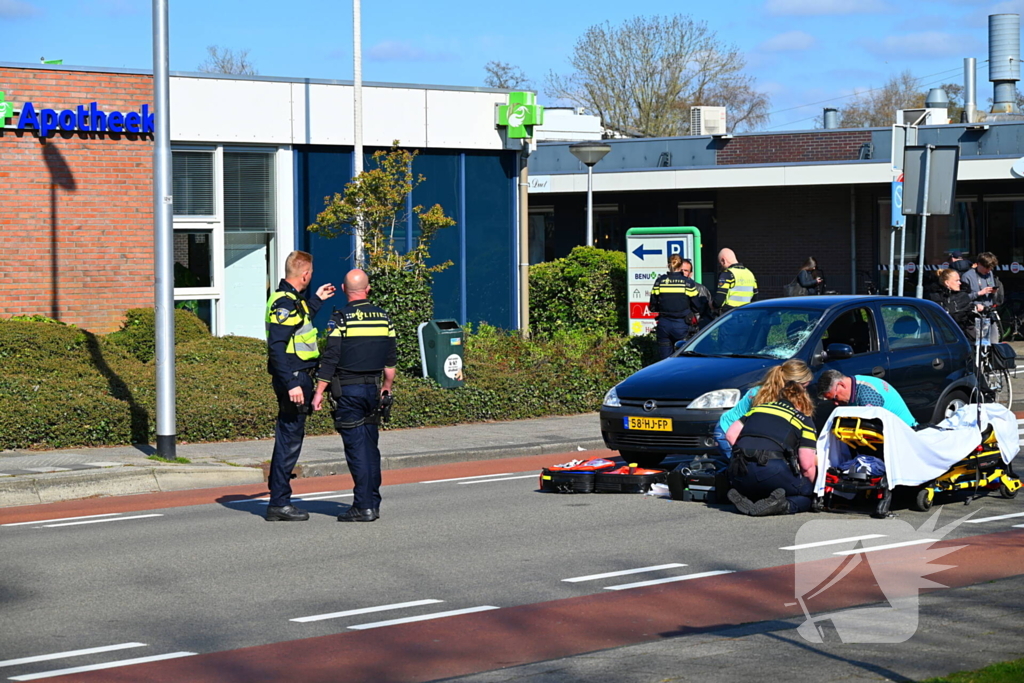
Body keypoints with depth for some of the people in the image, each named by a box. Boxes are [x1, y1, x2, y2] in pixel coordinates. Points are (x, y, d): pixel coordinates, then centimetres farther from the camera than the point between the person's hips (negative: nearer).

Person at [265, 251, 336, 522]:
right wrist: (291, 384, -27)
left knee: (288, 440, 14)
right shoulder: (285, 302, -17)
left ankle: (278, 500, 20)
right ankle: (279, 503, -3)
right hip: (293, 379, -11)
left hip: (297, 378, 11)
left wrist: (316, 300, 38)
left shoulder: (290, 299, 15)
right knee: (289, 441, -6)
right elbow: (277, 347, -23)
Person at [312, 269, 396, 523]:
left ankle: (363, 506, -5)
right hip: (372, 388, 5)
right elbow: (391, 358, 13)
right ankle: (373, 503, 15)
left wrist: (319, 392, -7)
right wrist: (387, 386, 26)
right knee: (370, 447, 12)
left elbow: (330, 359, -13)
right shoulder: (383, 317, 6)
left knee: (356, 448, -4)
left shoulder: (341, 318, -11)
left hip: (348, 389, -5)